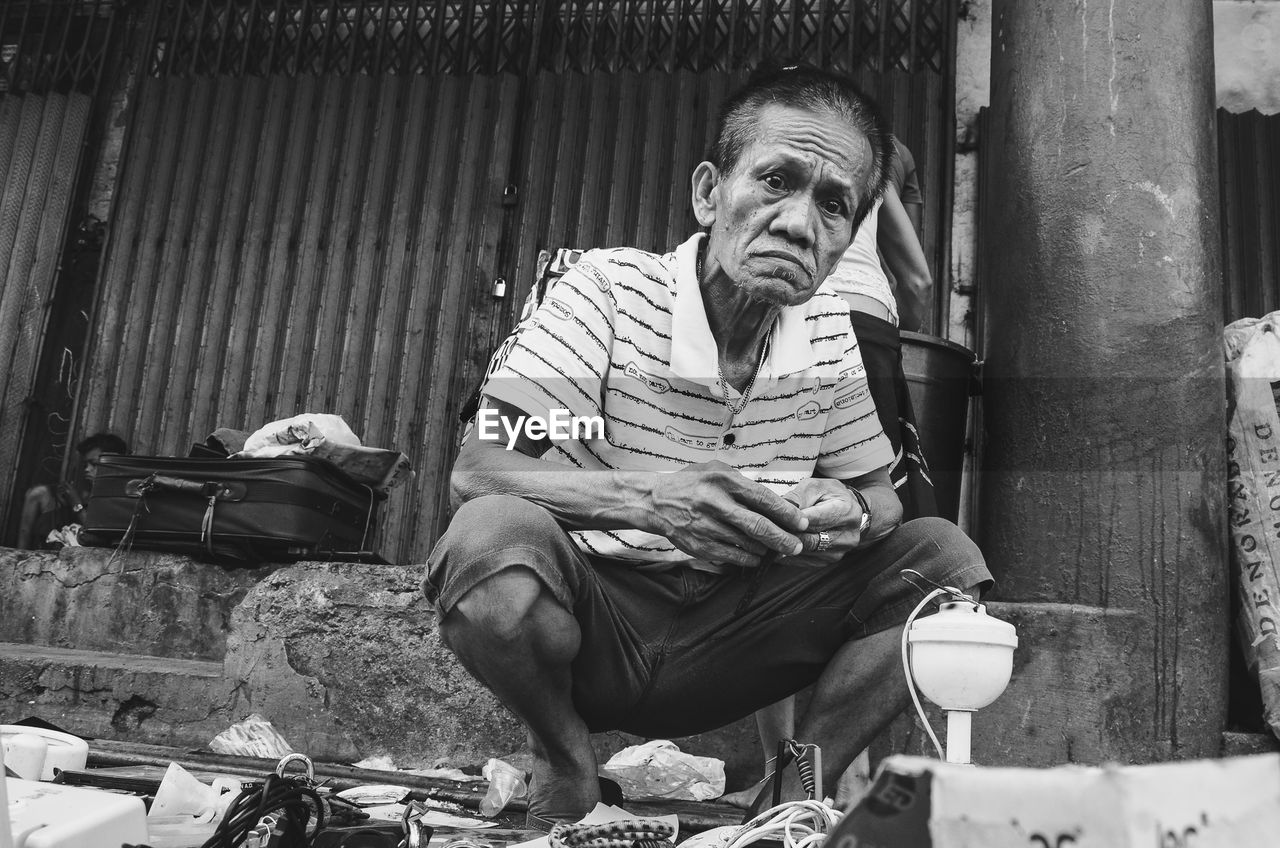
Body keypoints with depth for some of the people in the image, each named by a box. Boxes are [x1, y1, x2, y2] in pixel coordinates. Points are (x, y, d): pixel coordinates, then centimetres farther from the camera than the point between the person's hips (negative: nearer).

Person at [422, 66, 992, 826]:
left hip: (725, 639, 4)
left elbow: (879, 497, 7)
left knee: (944, 557, -9)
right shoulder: (611, 288, -15)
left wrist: (848, 515, -20)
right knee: (493, 533, -36)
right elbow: (476, 471, -22)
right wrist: (646, 497, -40)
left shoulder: (827, 333, -1)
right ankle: (567, 765, -5)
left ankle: (798, 791, 0)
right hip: (596, 617, -3)